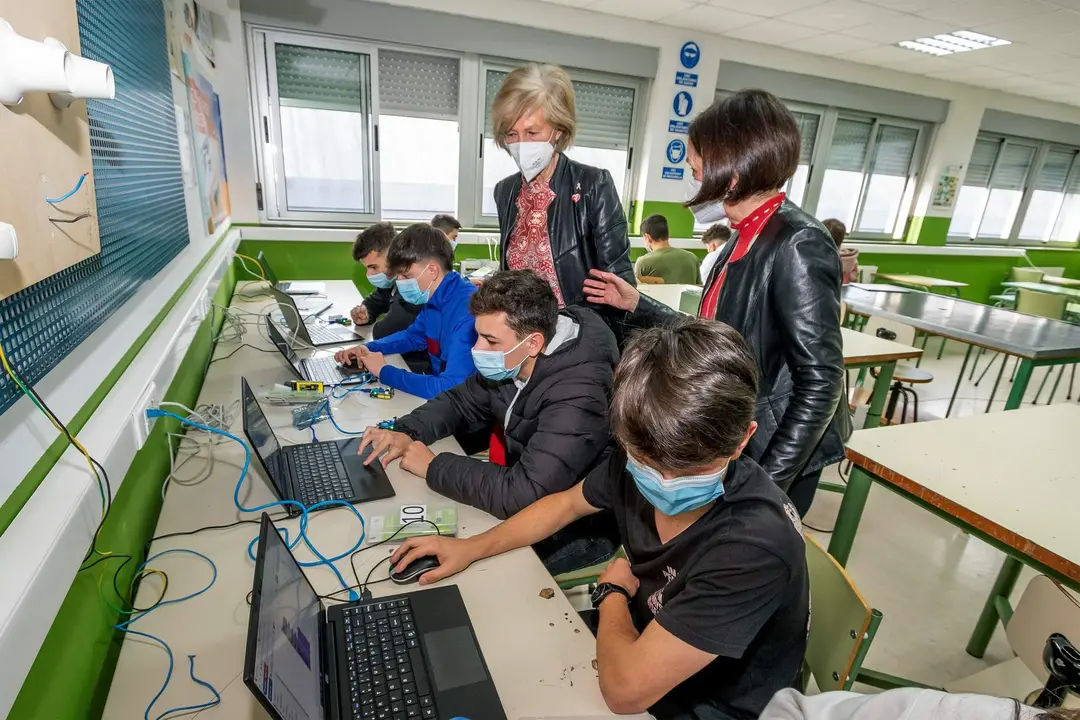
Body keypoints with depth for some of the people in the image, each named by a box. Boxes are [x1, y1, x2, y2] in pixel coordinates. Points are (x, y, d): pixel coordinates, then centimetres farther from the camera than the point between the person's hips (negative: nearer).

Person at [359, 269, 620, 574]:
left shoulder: (577, 395, -34)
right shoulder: (512, 362, -8)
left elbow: (522, 496, -39)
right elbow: (462, 402, 7)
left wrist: (433, 466, -25)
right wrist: (407, 433, -11)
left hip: (576, 530, -7)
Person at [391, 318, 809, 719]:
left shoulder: (755, 544, -34)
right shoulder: (642, 458, -17)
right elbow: (567, 504, 3)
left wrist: (612, 591, -16)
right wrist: (471, 548, 0)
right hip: (637, 642, 5)